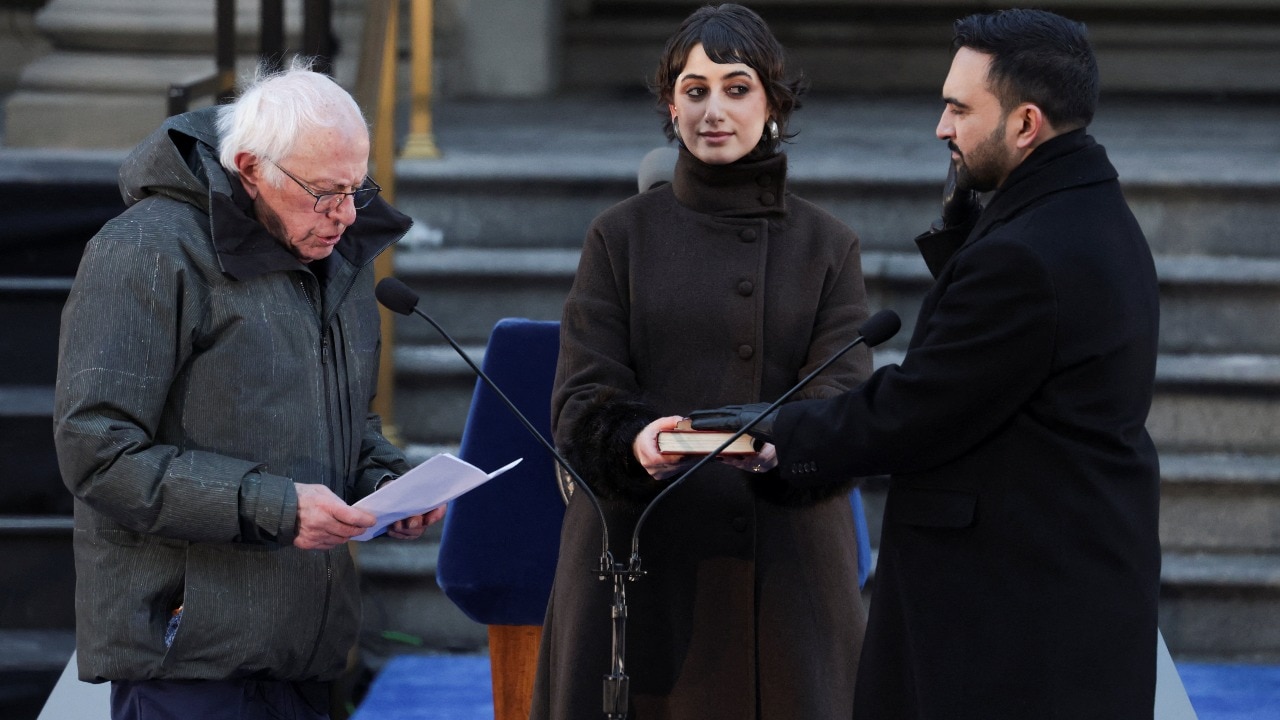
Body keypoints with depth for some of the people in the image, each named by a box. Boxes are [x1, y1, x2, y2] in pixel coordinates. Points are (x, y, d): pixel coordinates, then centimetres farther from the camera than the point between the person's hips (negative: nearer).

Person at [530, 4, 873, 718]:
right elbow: (584, 397, -2)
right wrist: (635, 441, -24)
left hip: (785, 561, 1)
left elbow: (845, 397, -4)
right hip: (644, 559, 0)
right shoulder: (622, 236, 7)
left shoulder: (829, 247, 9)